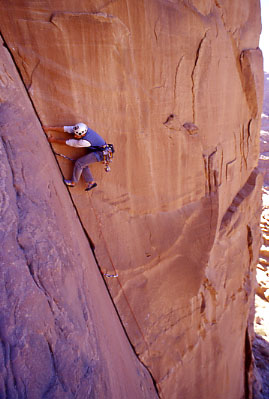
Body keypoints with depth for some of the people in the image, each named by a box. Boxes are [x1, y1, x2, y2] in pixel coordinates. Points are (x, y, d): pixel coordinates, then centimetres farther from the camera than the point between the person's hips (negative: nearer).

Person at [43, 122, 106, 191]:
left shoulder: (85, 141, -33)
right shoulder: (82, 129, -12)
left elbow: (68, 142, -22)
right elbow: (65, 128, -8)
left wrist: (54, 140, -12)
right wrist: (49, 128, -6)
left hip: (100, 153, -9)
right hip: (96, 150, 9)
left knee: (79, 163, -8)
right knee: (82, 164, 6)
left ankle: (73, 182, 8)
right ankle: (91, 182, 10)